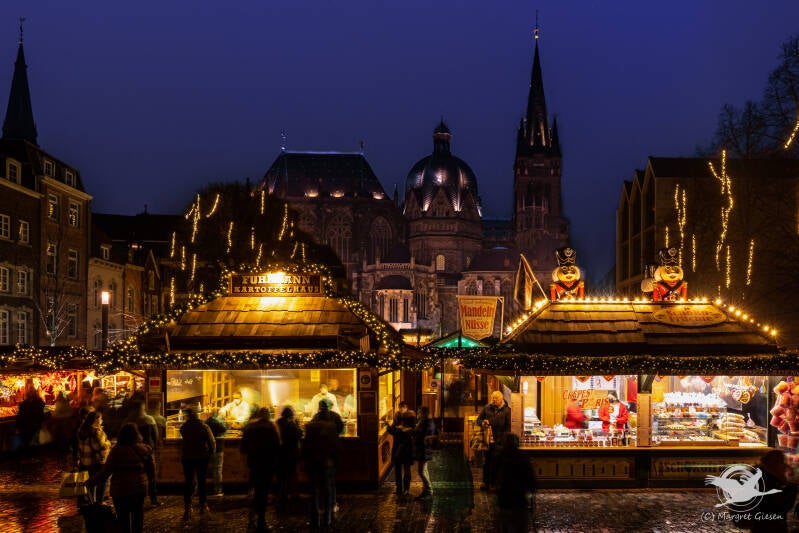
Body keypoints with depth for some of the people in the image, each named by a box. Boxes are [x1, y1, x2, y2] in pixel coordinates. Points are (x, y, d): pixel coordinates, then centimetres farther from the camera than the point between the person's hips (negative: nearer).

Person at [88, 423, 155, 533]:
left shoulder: (116, 450, -14)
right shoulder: (145, 449, -3)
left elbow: (106, 471, -13)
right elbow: (152, 471, 5)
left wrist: (90, 481, -4)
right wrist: (147, 480, 24)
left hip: (120, 489, -3)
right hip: (140, 488, 3)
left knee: (123, 516, 8)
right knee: (138, 514, 15)